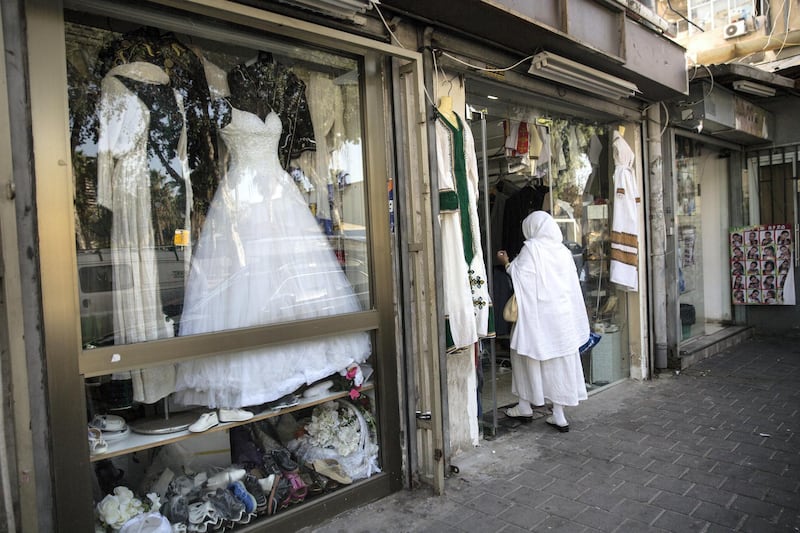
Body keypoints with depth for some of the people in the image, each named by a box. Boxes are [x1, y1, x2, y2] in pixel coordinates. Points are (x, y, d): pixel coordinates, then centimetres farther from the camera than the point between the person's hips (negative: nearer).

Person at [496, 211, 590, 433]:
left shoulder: (531, 248, -11)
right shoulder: (563, 250, 5)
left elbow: (519, 276, -9)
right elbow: (572, 284, 9)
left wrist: (506, 263, 5)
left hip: (537, 314, -5)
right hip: (563, 315, 5)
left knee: (527, 355, 12)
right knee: (560, 359, 8)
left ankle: (525, 406, 22)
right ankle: (559, 415, 12)